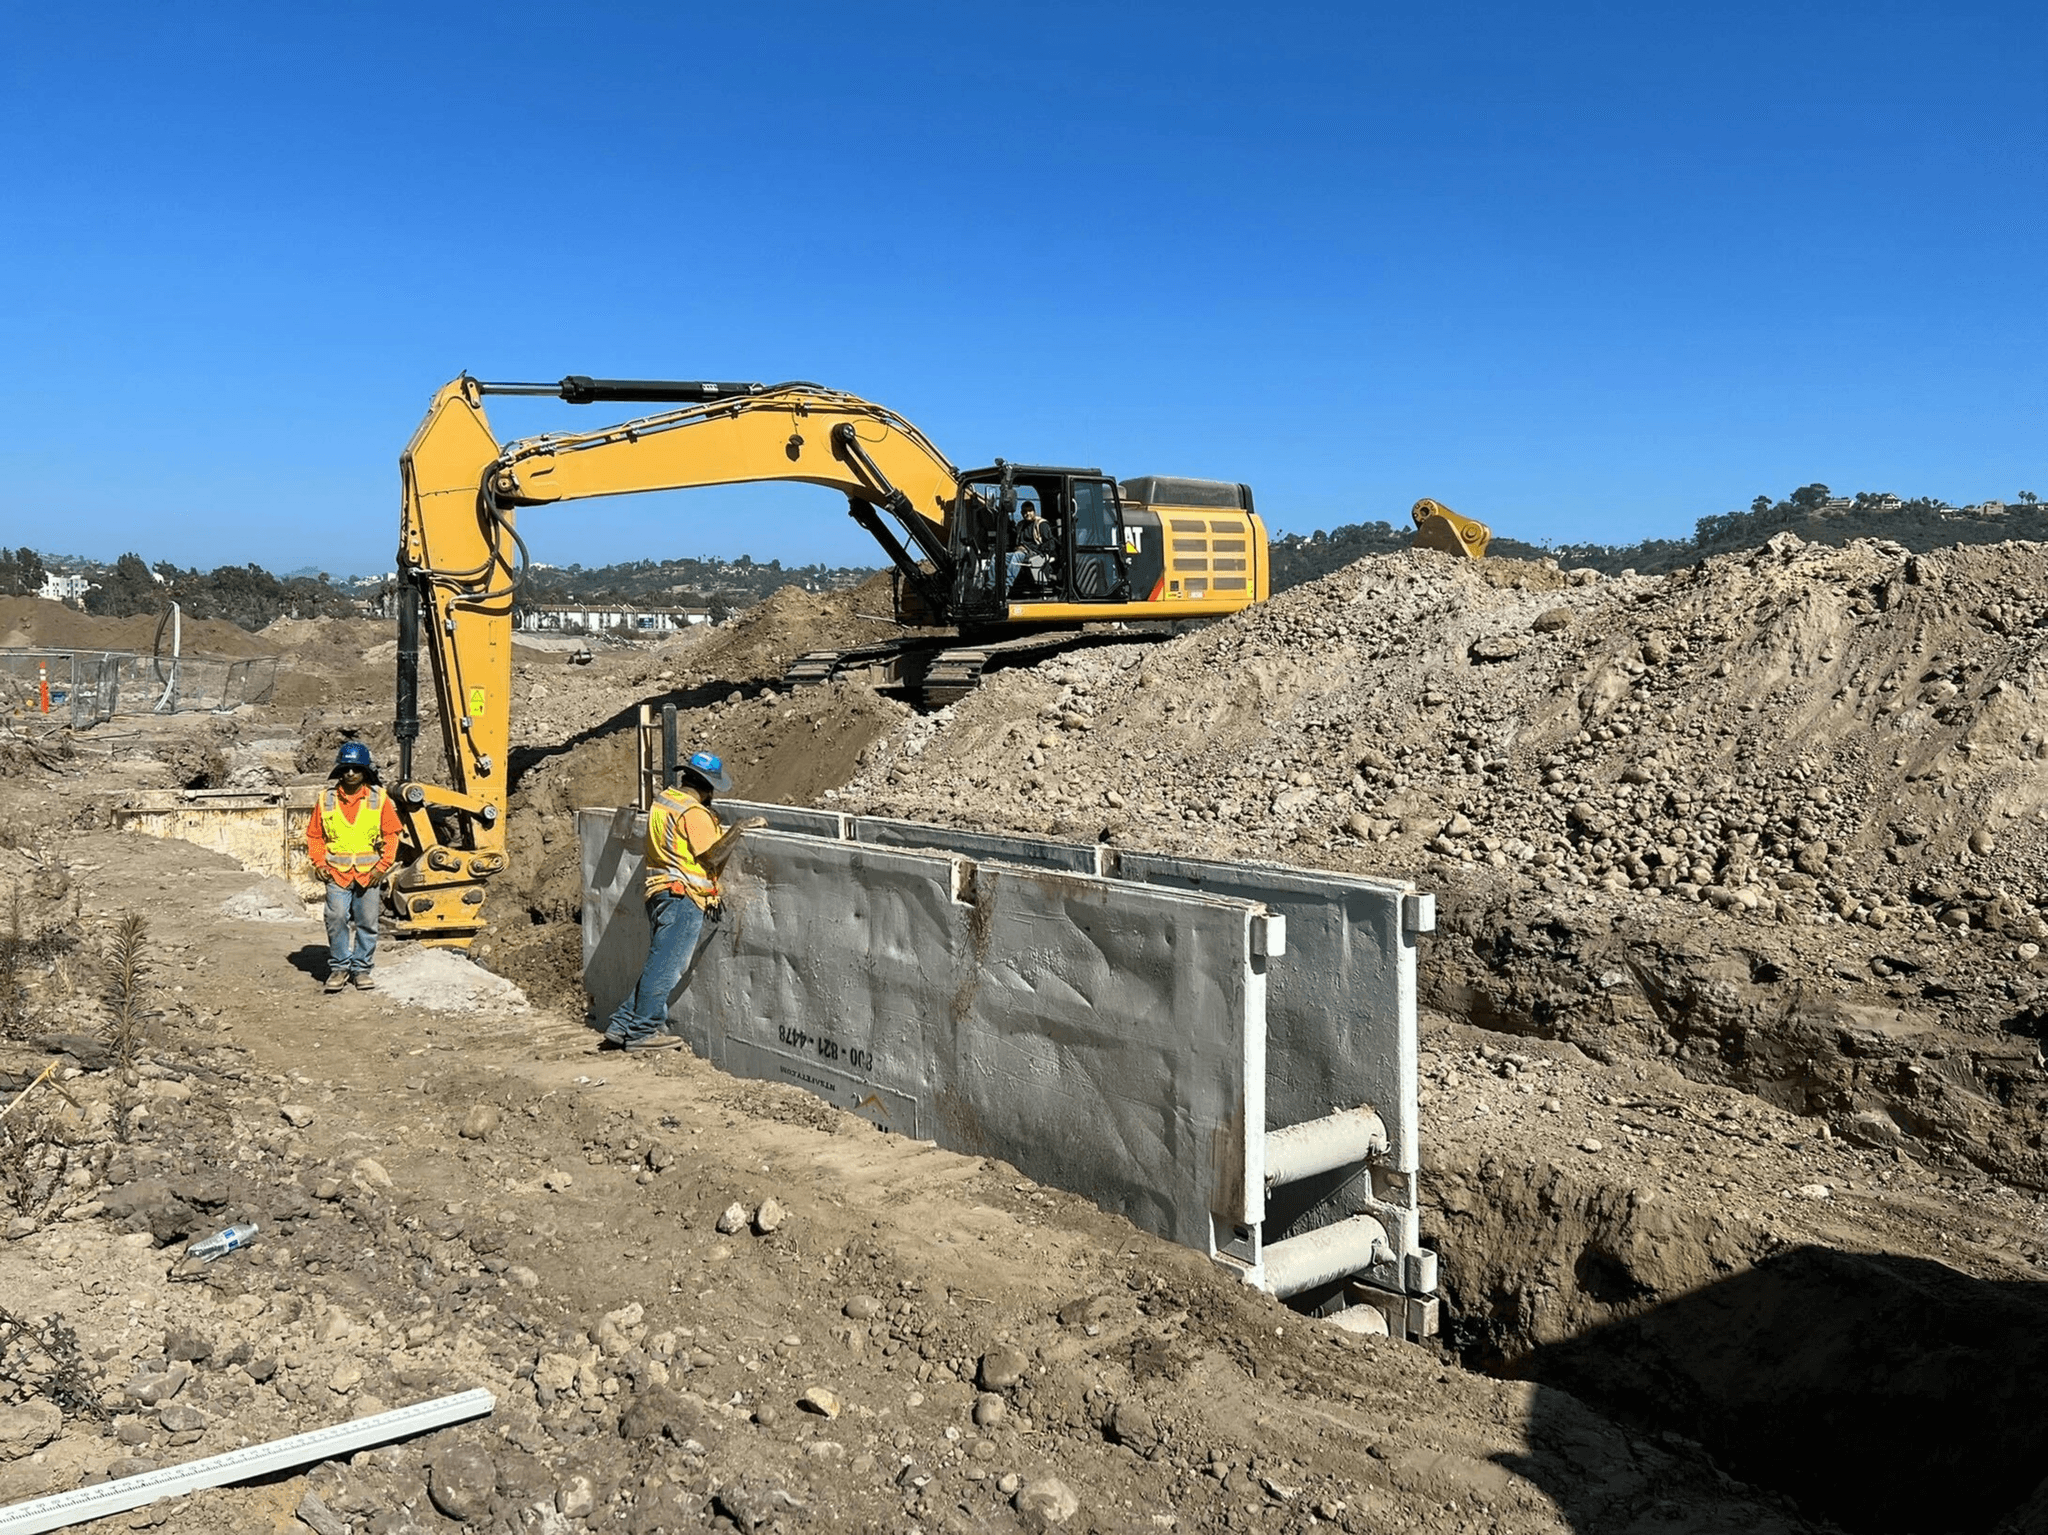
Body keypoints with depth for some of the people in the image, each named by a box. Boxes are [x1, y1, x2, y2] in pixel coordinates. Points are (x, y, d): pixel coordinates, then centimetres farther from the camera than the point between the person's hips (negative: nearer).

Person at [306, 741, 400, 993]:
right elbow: (314, 834, 13)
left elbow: (391, 835, 6)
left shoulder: (379, 798, 2)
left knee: (366, 922, 4)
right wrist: (319, 862, 1)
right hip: (337, 873, 0)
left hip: (369, 873, 0)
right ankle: (339, 967, 6)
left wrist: (383, 866, -3)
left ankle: (361, 968, 18)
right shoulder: (326, 798, 4)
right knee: (337, 919, -10)